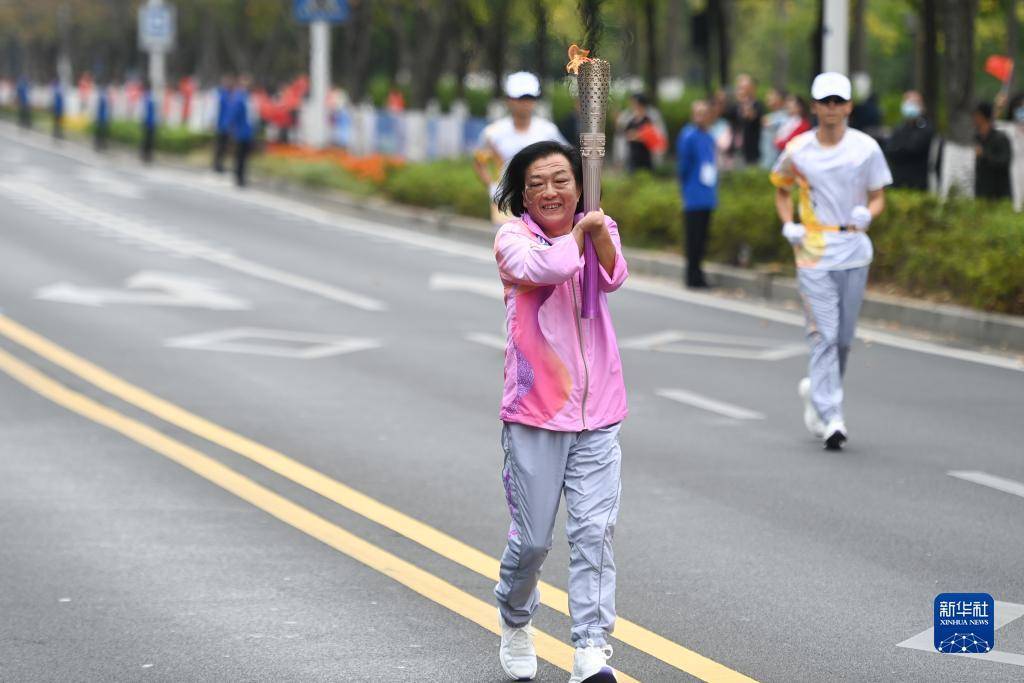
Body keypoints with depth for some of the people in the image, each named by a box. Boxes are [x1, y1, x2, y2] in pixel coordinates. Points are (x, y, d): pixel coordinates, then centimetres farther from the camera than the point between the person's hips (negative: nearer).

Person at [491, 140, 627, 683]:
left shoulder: (598, 231, 8)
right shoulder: (513, 238, -4)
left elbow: (612, 277, -13)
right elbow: (545, 267, -26)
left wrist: (598, 232, -29)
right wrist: (578, 231, -8)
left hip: (597, 416, 2)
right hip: (534, 414, -2)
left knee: (595, 531, -8)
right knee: (532, 538, 7)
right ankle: (515, 623, 35)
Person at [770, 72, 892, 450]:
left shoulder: (866, 148, -1)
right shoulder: (797, 150, -1)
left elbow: (878, 198, 4)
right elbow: (781, 190, 16)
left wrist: (867, 213, -19)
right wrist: (788, 225, -1)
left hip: (855, 252, 2)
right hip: (813, 253, -2)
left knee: (843, 337, 10)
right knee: (824, 334, -11)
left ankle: (816, 391, 36)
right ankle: (830, 418, -14)